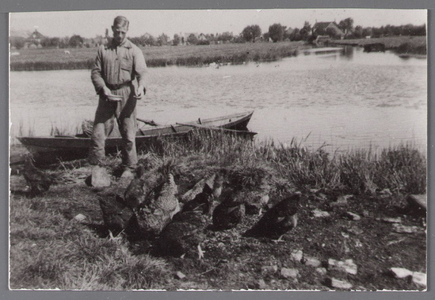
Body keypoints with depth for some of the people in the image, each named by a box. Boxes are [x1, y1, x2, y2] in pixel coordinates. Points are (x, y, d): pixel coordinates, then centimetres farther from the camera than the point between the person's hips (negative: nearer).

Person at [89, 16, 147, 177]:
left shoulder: (134, 51, 3)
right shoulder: (103, 49, 10)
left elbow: (141, 72, -7)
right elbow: (95, 72, 8)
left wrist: (141, 87, -27)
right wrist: (103, 88, -9)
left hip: (126, 95, -2)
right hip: (107, 95, 2)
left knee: (128, 133, 3)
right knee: (98, 131, -1)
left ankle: (128, 167, 16)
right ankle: (96, 166, 9)